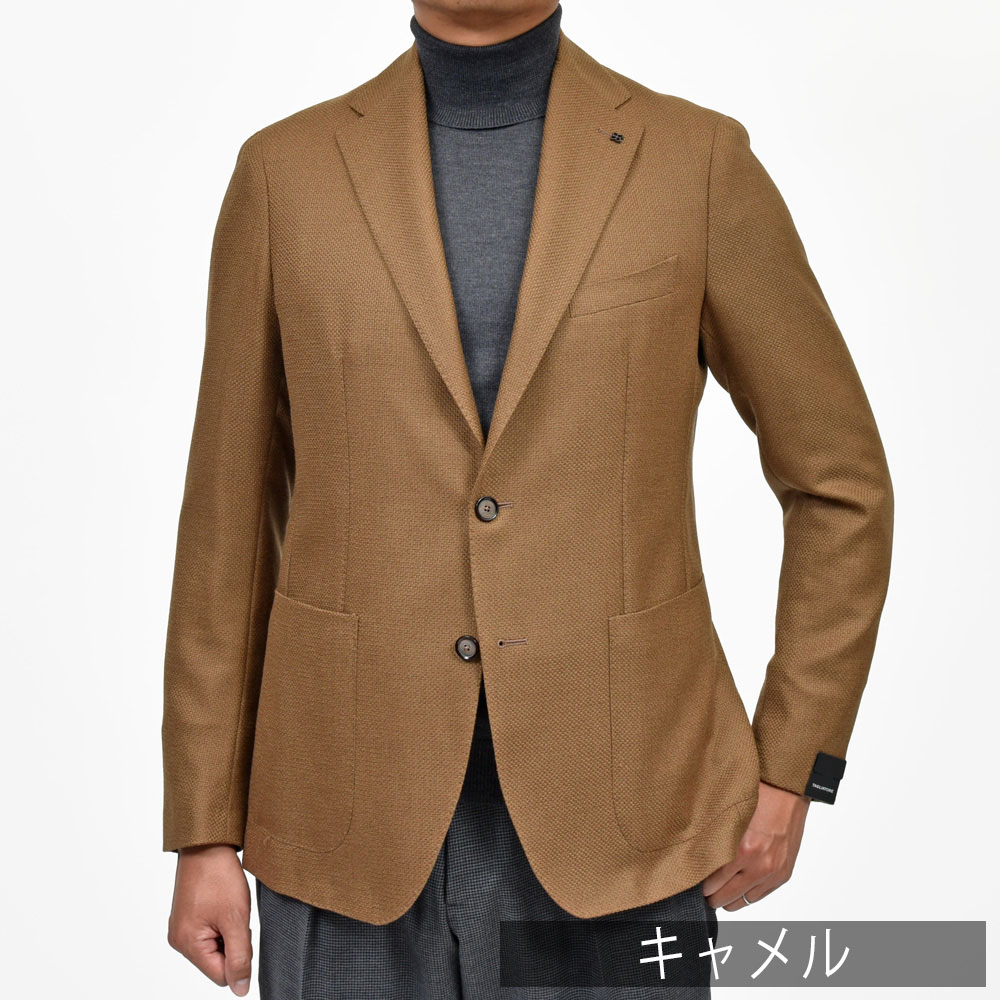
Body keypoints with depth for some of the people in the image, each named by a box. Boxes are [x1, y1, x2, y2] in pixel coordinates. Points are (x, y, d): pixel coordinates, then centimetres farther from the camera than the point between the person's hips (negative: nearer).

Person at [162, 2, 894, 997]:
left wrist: (789, 773, 0)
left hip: (611, 809, 0)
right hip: (360, 817, 1)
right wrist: (204, 830, 3)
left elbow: (840, 480, 4)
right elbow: (228, 520, 4)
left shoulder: (699, 161, -1)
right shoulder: (286, 171, 2)